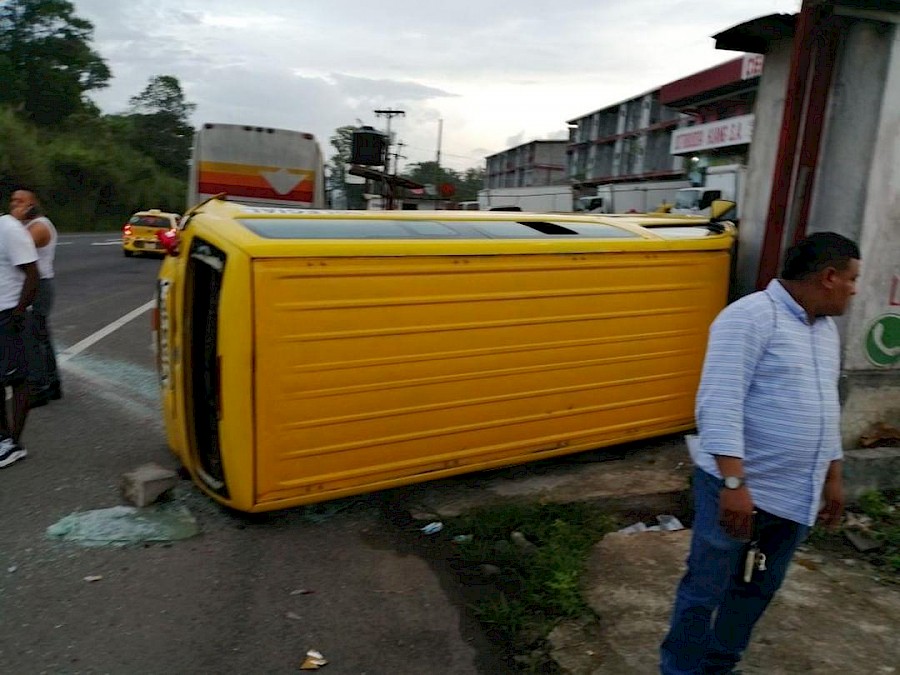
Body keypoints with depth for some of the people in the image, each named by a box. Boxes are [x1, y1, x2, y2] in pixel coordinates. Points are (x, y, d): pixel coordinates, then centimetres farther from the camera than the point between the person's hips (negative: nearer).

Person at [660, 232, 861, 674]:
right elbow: (719, 405, -24)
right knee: (705, 591, 5)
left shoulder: (826, 329, 13)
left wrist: (833, 477, 23)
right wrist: (734, 483, -29)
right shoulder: (750, 318, -16)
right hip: (739, 490, -8)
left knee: (757, 590, 19)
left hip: (796, 495, 9)